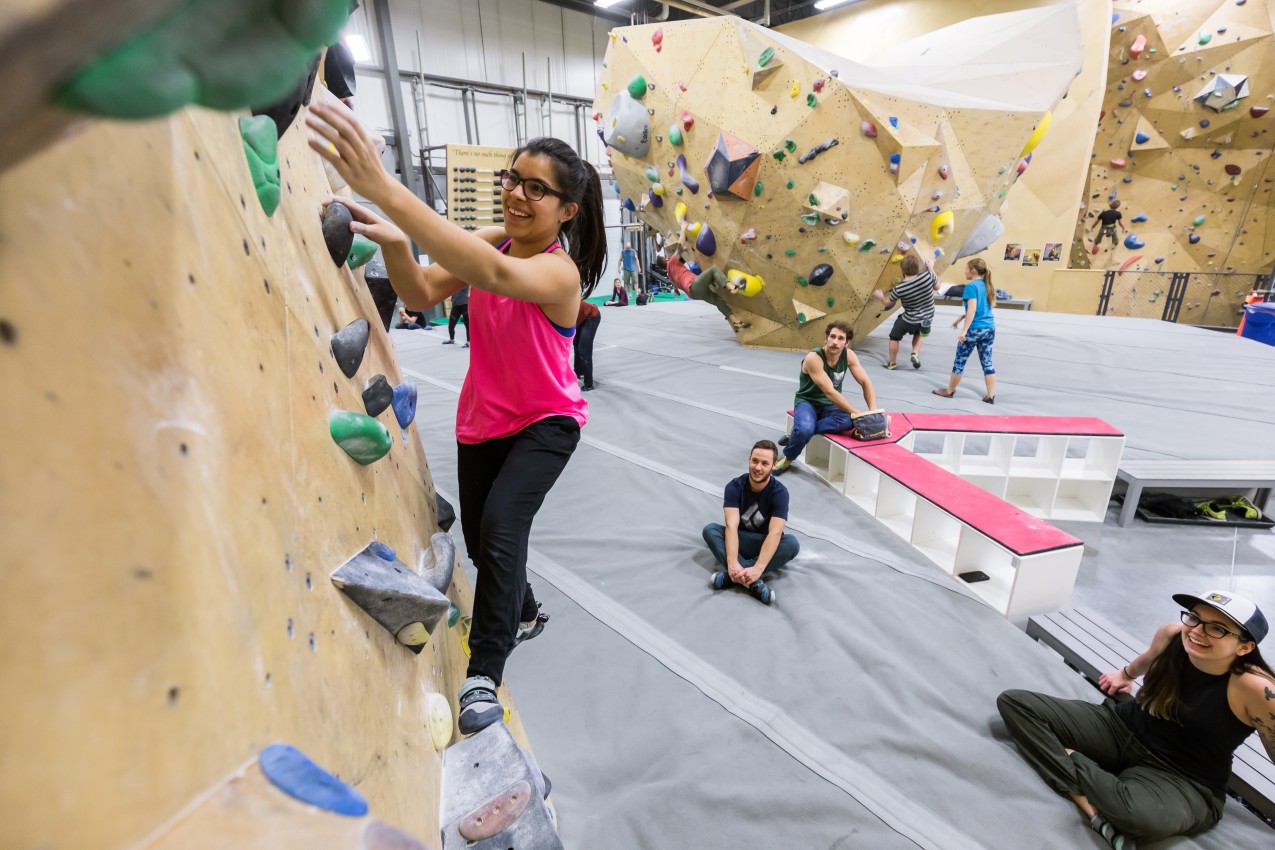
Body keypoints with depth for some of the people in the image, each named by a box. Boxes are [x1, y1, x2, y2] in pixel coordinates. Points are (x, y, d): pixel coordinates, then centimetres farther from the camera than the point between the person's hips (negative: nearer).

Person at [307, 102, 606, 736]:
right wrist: (393, 242, -30)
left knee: (501, 524, -25)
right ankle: (524, 614, 44)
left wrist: (383, 189, -53)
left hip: (546, 422, -6)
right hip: (482, 420, 7)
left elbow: (491, 274, -46)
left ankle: (484, 673, -5)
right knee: (479, 540, 15)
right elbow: (422, 295, -9)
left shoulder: (559, 270, -25)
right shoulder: (494, 241, -4)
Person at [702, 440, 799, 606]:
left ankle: (732, 575, -38)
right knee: (710, 530, -27)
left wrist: (758, 568, -46)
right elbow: (732, 525, -29)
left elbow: (775, 533, -32)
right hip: (740, 541, 1)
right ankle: (753, 582, -42)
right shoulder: (734, 486, -17)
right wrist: (732, 562, -46)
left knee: (792, 543, -32)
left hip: (765, 544, -1)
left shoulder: (779, 492, -20)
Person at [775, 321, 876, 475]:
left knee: (849, 420, -31)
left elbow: (866, 382, -4)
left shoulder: (848, 355, -8)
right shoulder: (813, 358, -26)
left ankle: (797, 433, -17)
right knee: (804, 429, -38)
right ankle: (788, 458, -5)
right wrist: (858, 413, -30)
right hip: (807, 401, -5)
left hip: (830, 405, 5)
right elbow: (830, 392, -30)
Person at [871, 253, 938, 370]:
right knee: (918, 333, 36)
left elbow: (889, 303, -5)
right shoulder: (927, 275, -22)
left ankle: (892, 363, 33)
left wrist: (880, 297, 16)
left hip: (910, 320, -3)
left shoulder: (898, 288, -24)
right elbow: (937, 287, 0)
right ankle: (915, 354, 15)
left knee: (895, 337, 22)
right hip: (927, 318, 3)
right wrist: (931, 268, 10)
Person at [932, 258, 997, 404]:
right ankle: (991, 396, 10)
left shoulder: (971, 286, -13)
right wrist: (961, 317, 26)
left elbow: (972, 310, -20)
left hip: (975, 330, -7)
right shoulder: (986, 285, 11)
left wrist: (964, 331, -22)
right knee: (987, 362, 10)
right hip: (990, 328, 7)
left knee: (960, 361, 7)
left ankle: (949, 391, 20)